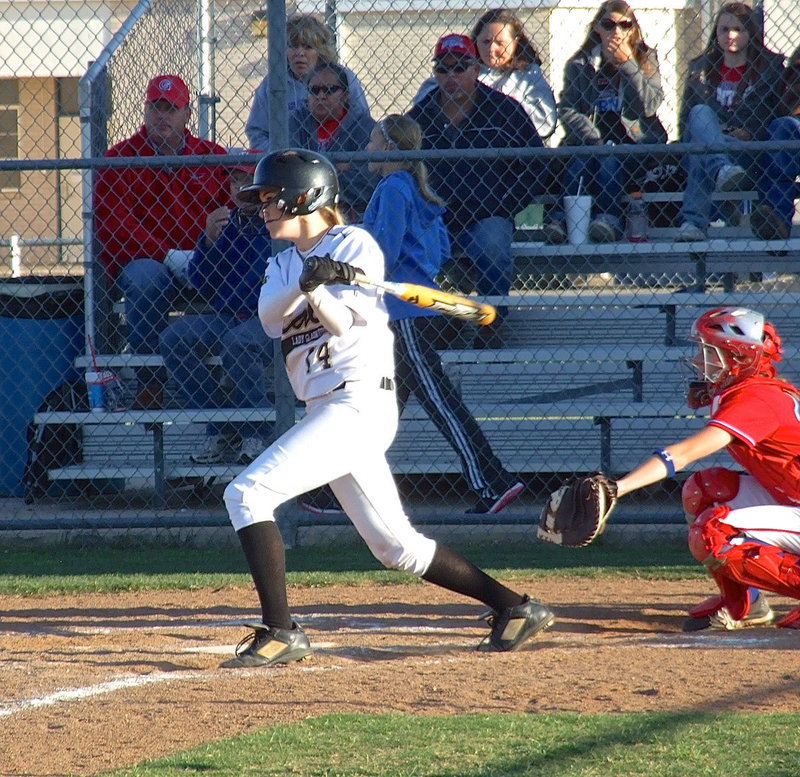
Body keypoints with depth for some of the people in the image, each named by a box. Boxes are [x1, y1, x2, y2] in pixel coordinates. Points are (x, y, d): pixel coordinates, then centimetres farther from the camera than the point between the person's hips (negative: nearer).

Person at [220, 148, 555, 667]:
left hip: (360, 403, -9)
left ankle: (279, 631, -22)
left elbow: (344, 322, -13)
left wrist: (318, 291, -32)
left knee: (248, 492, -18)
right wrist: (304, 282, -24)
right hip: (331, 411, 9)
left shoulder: (355, 245, -3)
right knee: (395, 546, 10)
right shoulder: (284, 263, 18)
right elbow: (269, 312, -4)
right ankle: (515, 608, 15)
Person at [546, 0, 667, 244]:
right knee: (580, 160, -32)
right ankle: (562, 219, -46)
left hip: (635, 143, -1)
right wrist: (594, 140, -18)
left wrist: (627, 63, -10)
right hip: (590, 141, 1)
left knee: (611, 159, -33)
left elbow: (648, 107, -6)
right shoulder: (579, 64, 10)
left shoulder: (645, 59, 9)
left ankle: (608, 219, -49)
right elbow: (567, 109, -2)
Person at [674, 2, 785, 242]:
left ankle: (693, 220, -55)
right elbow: (685, 120, 15)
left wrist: (749, 134, -13)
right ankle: (721, 169, -63)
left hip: (751, 154, -2)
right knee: (701, 112, -33)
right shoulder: (700, 68, 21)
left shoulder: (770, 66, 13)